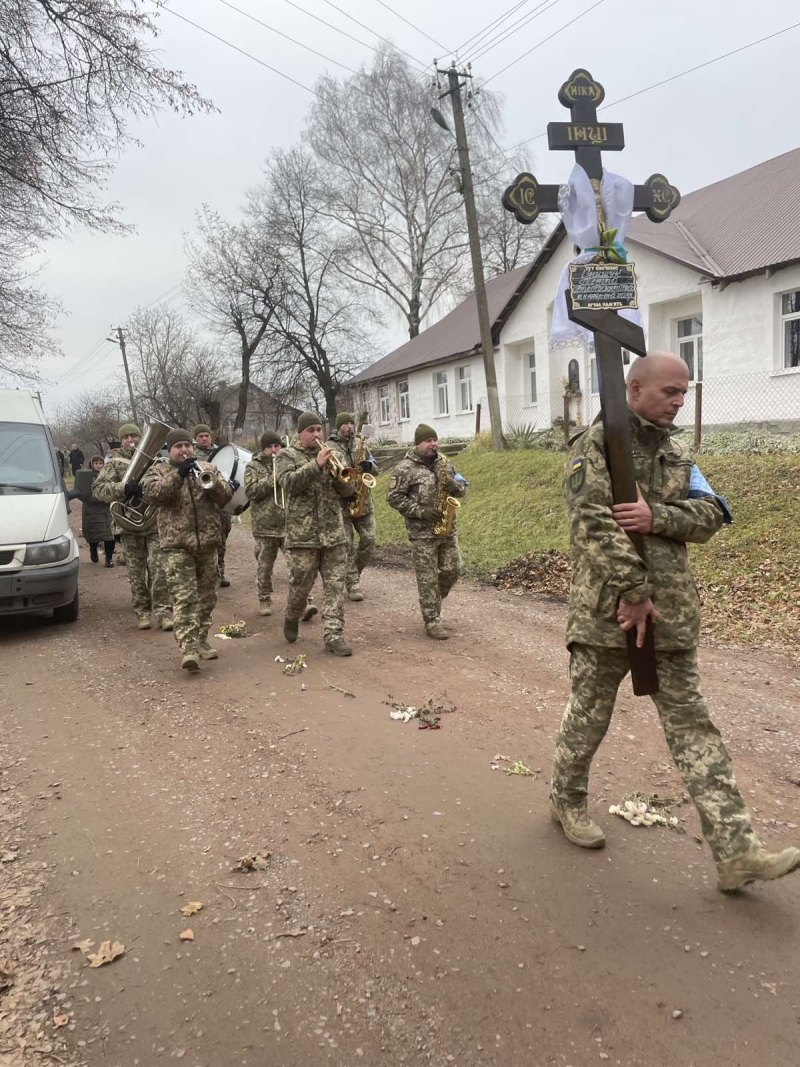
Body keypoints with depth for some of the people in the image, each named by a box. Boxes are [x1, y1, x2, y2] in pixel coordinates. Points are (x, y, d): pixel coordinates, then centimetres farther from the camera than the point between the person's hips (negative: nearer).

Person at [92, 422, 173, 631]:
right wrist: (124, 488, -19)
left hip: (156, 524, 0)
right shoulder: (114, 464, 8)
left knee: (158, 569, -7)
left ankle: (163, 612, -3)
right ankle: (143, 612, 17)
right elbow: (98, 489, -4)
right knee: (136, 572, 6)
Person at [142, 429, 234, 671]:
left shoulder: (208, 468, 12)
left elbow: (225, 496, 1)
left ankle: (201, 641, 23)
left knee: (206, 596, 10)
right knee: (183, 597, -12)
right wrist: (179, 473, -23)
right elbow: (153, 493, -14)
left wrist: (211, 482, -18)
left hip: (208, 543, 4)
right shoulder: (158, 470, 6)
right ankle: (189, 648, -17)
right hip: (177, 544, -3)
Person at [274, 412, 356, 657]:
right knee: (300, 585, 5)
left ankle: (333, 635, 3)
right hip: (302, 534, -3)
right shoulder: (286, 455, 3)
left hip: (334, 532, 4)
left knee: (335, 585, -1)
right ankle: (291, 618, 33)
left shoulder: (328, 454, 14)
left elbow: (348, 490, 8)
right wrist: (316, 465, -24)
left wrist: (336, 473, -12)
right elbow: (289, 482, -16)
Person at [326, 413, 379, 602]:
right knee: (347, 545, -1)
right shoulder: (328, 448, -2)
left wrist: (369, 465, -9)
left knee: (368, 540, 4)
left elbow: (375, 469, 15)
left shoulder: (360, 444, 13)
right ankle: (352, 584, 5)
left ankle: (353, 575, 24)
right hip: (341, 503, -5)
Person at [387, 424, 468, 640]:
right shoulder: (405, 468, -9)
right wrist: (420, 512, -18)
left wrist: (454, 484, -10)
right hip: (422, 533, -6)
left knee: (452, 571, 10)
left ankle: (431, 603, 34)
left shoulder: (444, 462, 10)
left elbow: (462, 488, 15)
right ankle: (433, 622, 8)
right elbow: (394, 497, -10)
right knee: (428, 579, -1)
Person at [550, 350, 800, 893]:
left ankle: (736, 851, 9)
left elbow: (709, 516, 3)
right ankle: (567, 798, 36)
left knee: (693, 725, 6)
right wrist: (633, 593, -20)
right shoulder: (597, 444, -7)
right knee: (589, 715, 11)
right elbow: (595, 525, -18)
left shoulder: (679, 452, 14)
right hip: (607, 608, -5)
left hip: (672, 610, 6)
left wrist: (656, 516, -16)